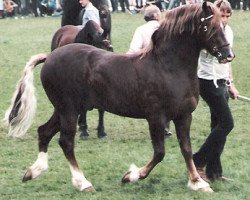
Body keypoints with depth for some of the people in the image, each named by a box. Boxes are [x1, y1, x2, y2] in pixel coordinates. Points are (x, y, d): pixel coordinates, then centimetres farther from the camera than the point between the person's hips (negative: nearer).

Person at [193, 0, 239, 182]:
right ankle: (198, 162, -3)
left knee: (219, 126, 8)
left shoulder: (229, 32, 10)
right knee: (227, 123, -12)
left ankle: (214, 172, 13)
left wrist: (231, 84, 20)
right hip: (209, 83, -8)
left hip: (222, 83, 8)